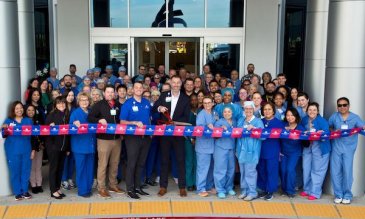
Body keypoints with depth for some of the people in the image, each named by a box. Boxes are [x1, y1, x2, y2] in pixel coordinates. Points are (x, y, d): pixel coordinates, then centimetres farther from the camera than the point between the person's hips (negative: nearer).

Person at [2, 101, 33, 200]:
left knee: (26, 171, 6)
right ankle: (17, 192, 13)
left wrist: (33, 149, 2)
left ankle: (25, 191, 19)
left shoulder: (28, 121, 8)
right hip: (13, 151, -1)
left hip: (26, 150, 2)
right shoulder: (8, 121, 4)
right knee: (15, 172, 2)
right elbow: (4, 135, -2)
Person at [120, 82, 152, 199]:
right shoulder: (127, 103, -6)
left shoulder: (147, 103, 9)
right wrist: (135, 123, -23)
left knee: (141, 163, 11)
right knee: (132, 163, -2)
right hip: (132, 137, -5)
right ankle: (130, 189, 5)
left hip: (145, 137, 5)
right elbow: (122, 122, -10)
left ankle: (137, 187, 21)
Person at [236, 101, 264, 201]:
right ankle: (244, 191, 20)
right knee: (242, 171, 10)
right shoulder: (240, 120, 16)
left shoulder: (258, 121, 0)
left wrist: (253, 128, -25)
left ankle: (252, 193, 4)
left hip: (251, 151, -5)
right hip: (241, 150, 5)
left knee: (250, 172, -5)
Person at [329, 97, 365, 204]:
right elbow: (328, 128, 15)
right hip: (336, 148, 2)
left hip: (349, 148, -2)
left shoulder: (355, 117, 1)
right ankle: (338, 195, 14)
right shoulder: (334, 117, 6)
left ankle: (347, 195, 11)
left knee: (347, 172, -3)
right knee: (335, 172, 2)